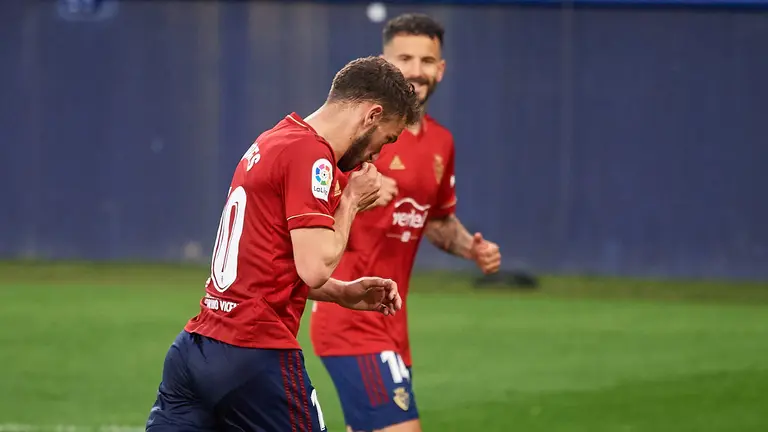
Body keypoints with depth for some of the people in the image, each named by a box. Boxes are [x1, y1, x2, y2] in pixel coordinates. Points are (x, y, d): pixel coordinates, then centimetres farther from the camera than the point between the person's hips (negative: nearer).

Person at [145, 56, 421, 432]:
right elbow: (314, 268, -17)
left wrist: (344, 293, 18)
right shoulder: (311, 153, -11)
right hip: (255, 358, -9)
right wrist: (351, 200, -2)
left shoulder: (273, 141, 17)